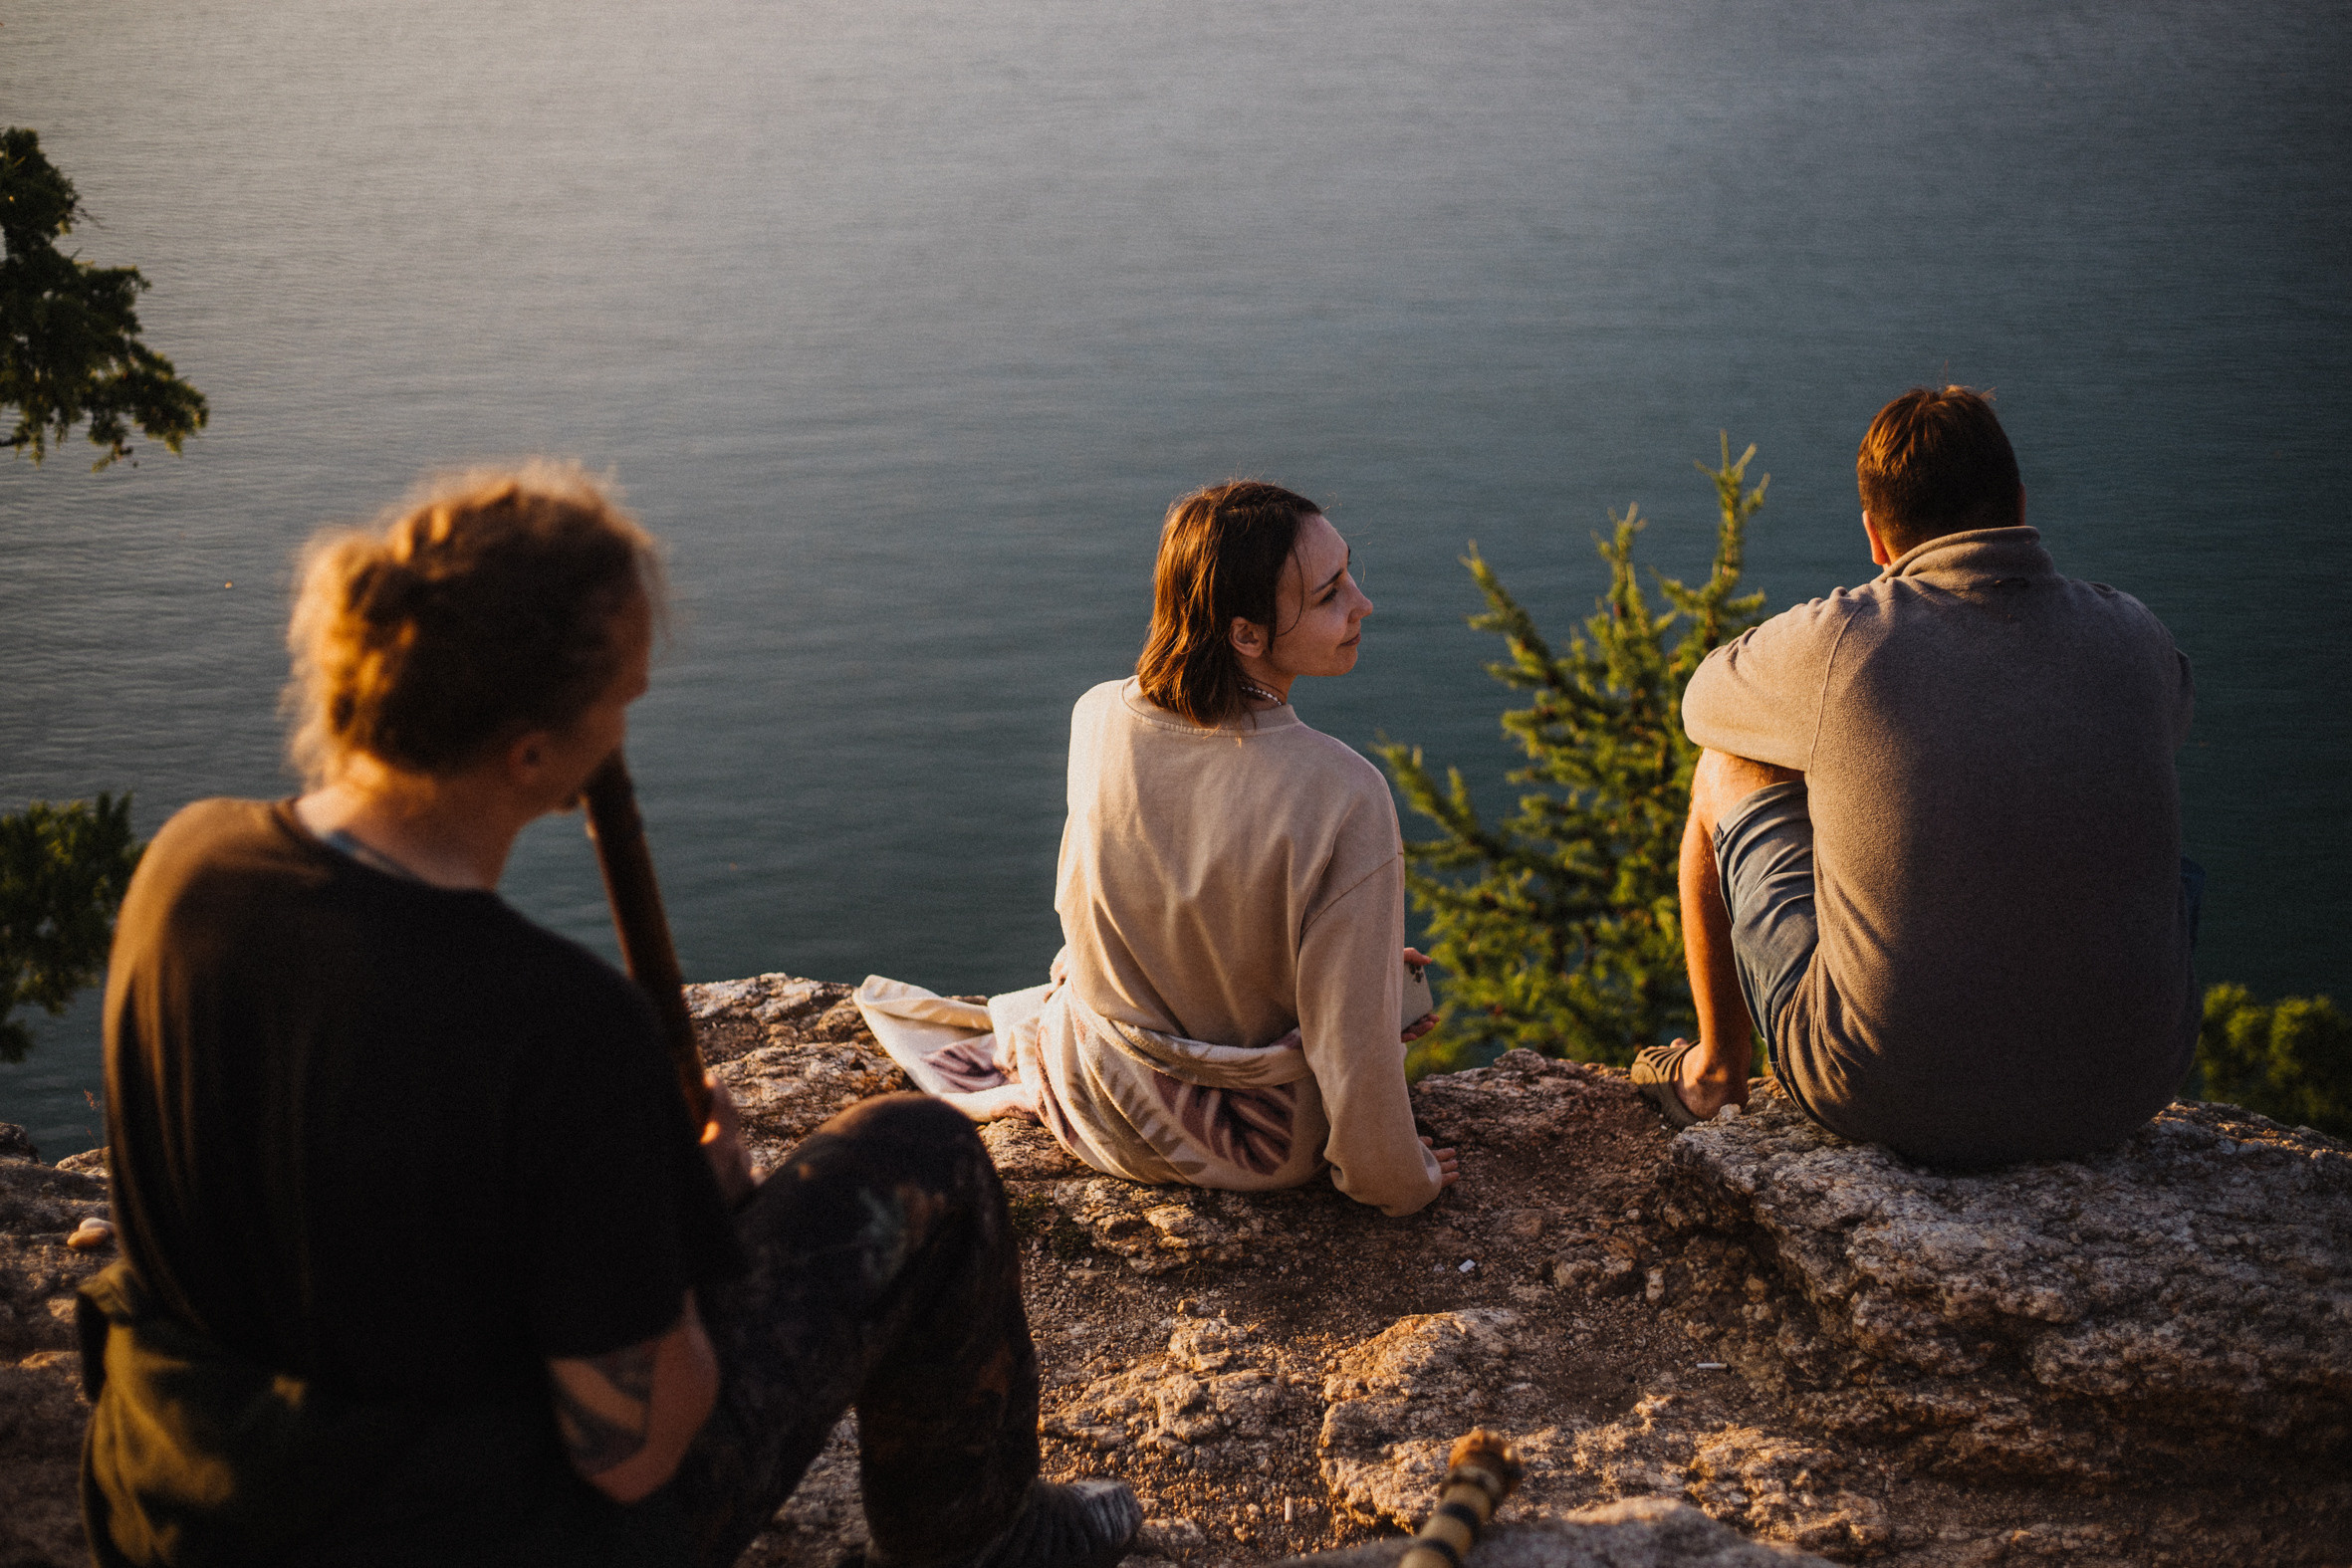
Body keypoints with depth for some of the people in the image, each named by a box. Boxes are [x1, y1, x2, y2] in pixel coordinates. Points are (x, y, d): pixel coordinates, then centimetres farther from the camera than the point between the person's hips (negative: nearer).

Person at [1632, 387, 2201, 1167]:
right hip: (2122, 1093, 3)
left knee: (1727, 776, 20)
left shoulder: (1834, 640, -11)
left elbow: (1704, 706, 13)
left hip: (1880, 1097, -2)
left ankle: (1717, 1071, 41)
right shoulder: (2133, 639, -2)